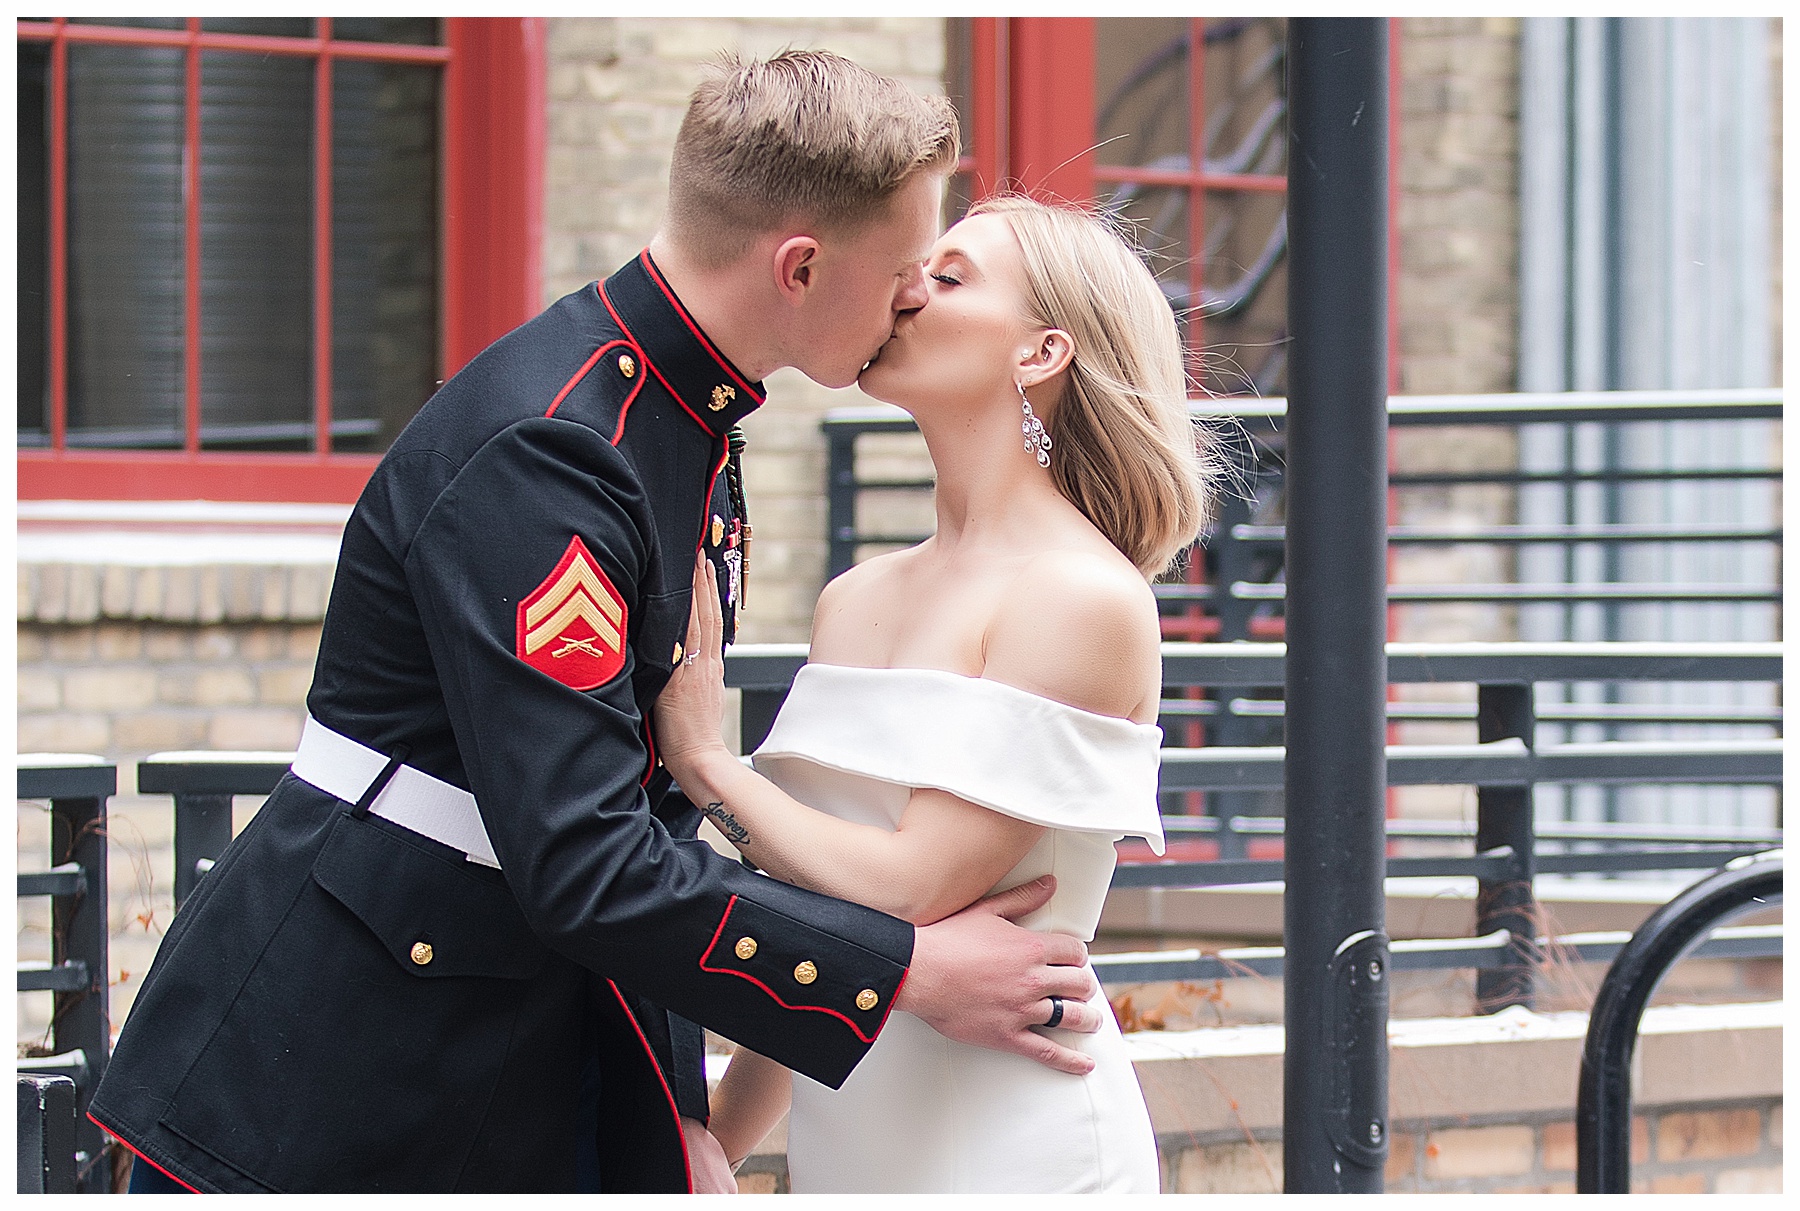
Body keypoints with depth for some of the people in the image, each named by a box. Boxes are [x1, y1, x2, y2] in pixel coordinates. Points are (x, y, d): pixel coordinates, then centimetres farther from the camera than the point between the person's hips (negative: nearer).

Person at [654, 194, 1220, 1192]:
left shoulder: (1088, 600, -13)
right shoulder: (852, 602, 9)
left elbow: (914, 891, -18)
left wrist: (704, 763, -10)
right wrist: (717, 1144, 15)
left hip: (1016, 1156, -7)